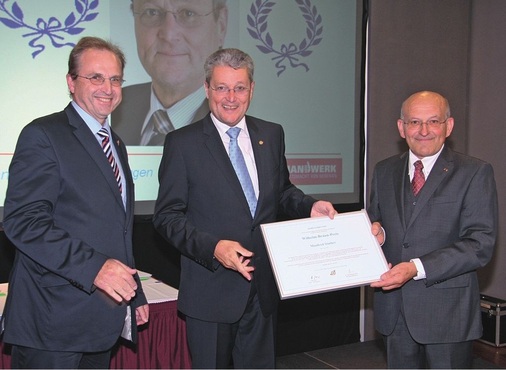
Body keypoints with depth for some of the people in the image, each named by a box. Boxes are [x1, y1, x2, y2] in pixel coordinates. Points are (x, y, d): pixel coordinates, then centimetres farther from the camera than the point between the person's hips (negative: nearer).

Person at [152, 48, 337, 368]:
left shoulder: (272, 135, 6)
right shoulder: (183, 143, -7)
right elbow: (167, 215, -8)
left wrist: (310, 206, -4)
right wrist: (212, 247, -23)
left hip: (264, 287, 4)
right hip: (211, 290, -4)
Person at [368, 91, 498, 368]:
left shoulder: (475, 173, -7)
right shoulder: (384, 171, 9)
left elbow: (480, 244, -14)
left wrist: (416, 268, -24)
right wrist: (373, 230, -7)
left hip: (447, 312, -4)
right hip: (394, 310, 4)